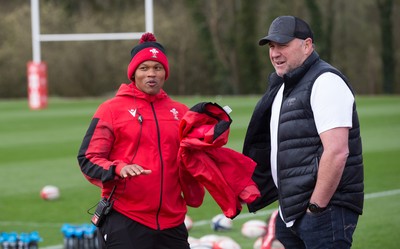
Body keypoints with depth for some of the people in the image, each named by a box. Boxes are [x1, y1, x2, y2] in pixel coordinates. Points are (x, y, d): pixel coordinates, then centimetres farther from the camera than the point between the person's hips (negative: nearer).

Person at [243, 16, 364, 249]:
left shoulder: (325, 82, -11)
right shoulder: (282, 86, 18)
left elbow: (336, 152, -21)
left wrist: (316, 208, -19)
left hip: (325, 210, -9)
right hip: (290, 212, 9)